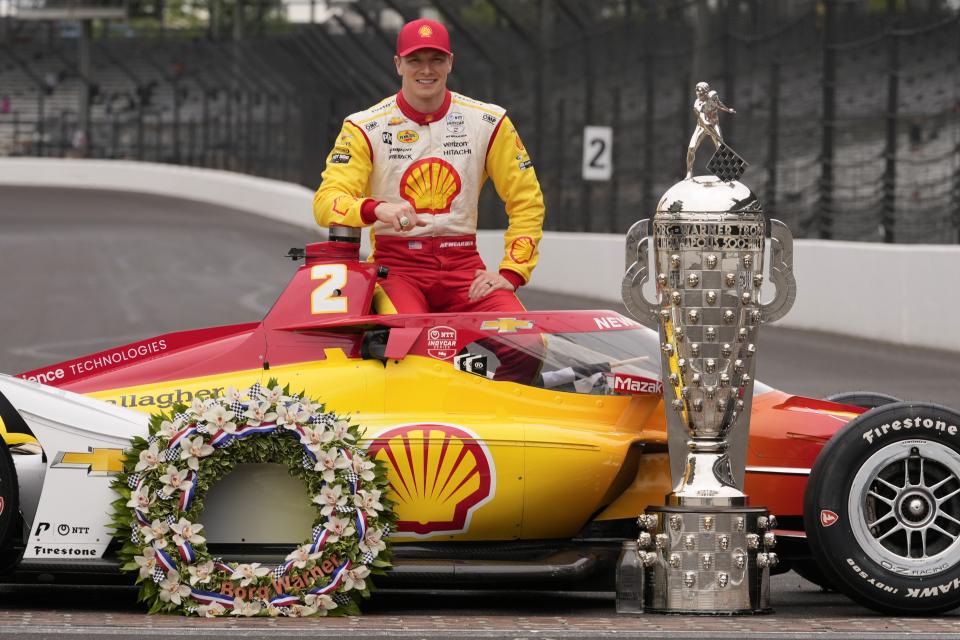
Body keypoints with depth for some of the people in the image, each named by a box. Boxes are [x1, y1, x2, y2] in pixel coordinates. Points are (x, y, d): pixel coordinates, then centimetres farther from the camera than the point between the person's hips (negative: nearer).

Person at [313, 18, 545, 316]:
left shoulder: (488, 121, 8)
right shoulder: (365, 128, 2)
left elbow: (527, 200, 11)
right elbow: (326, 202, -8)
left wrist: (510, 274, -2)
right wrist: (377, 209, -30)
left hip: (463, 265, 2)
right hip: (395, 265, -2)